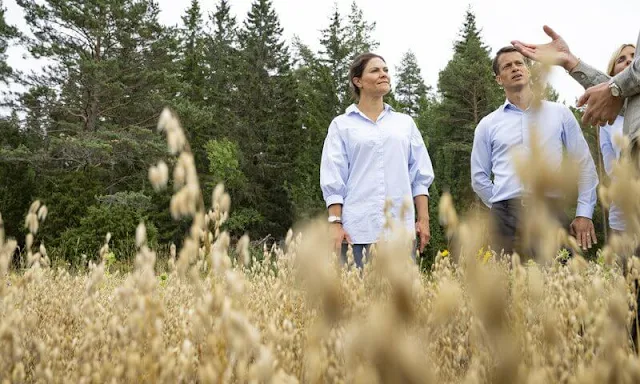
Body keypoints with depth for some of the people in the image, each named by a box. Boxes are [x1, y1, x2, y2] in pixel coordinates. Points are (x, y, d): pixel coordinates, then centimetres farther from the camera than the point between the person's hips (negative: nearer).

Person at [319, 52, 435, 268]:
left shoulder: (405, 123, 14)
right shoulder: (342, 125, 7)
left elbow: (420, 175, 12)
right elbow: (332, 179, 2)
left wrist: (424, 220, 6)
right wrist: (335, 223, -6)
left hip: (401, 227, 3)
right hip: (358, 229, -2)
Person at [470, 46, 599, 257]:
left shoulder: (560, 113, 11)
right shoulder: (487, 125, 11)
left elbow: (585, 165, 10)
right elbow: (479, 177, 15)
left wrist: (584, 213, 3)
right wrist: (503, 208, 8)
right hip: (506, 218, 0)